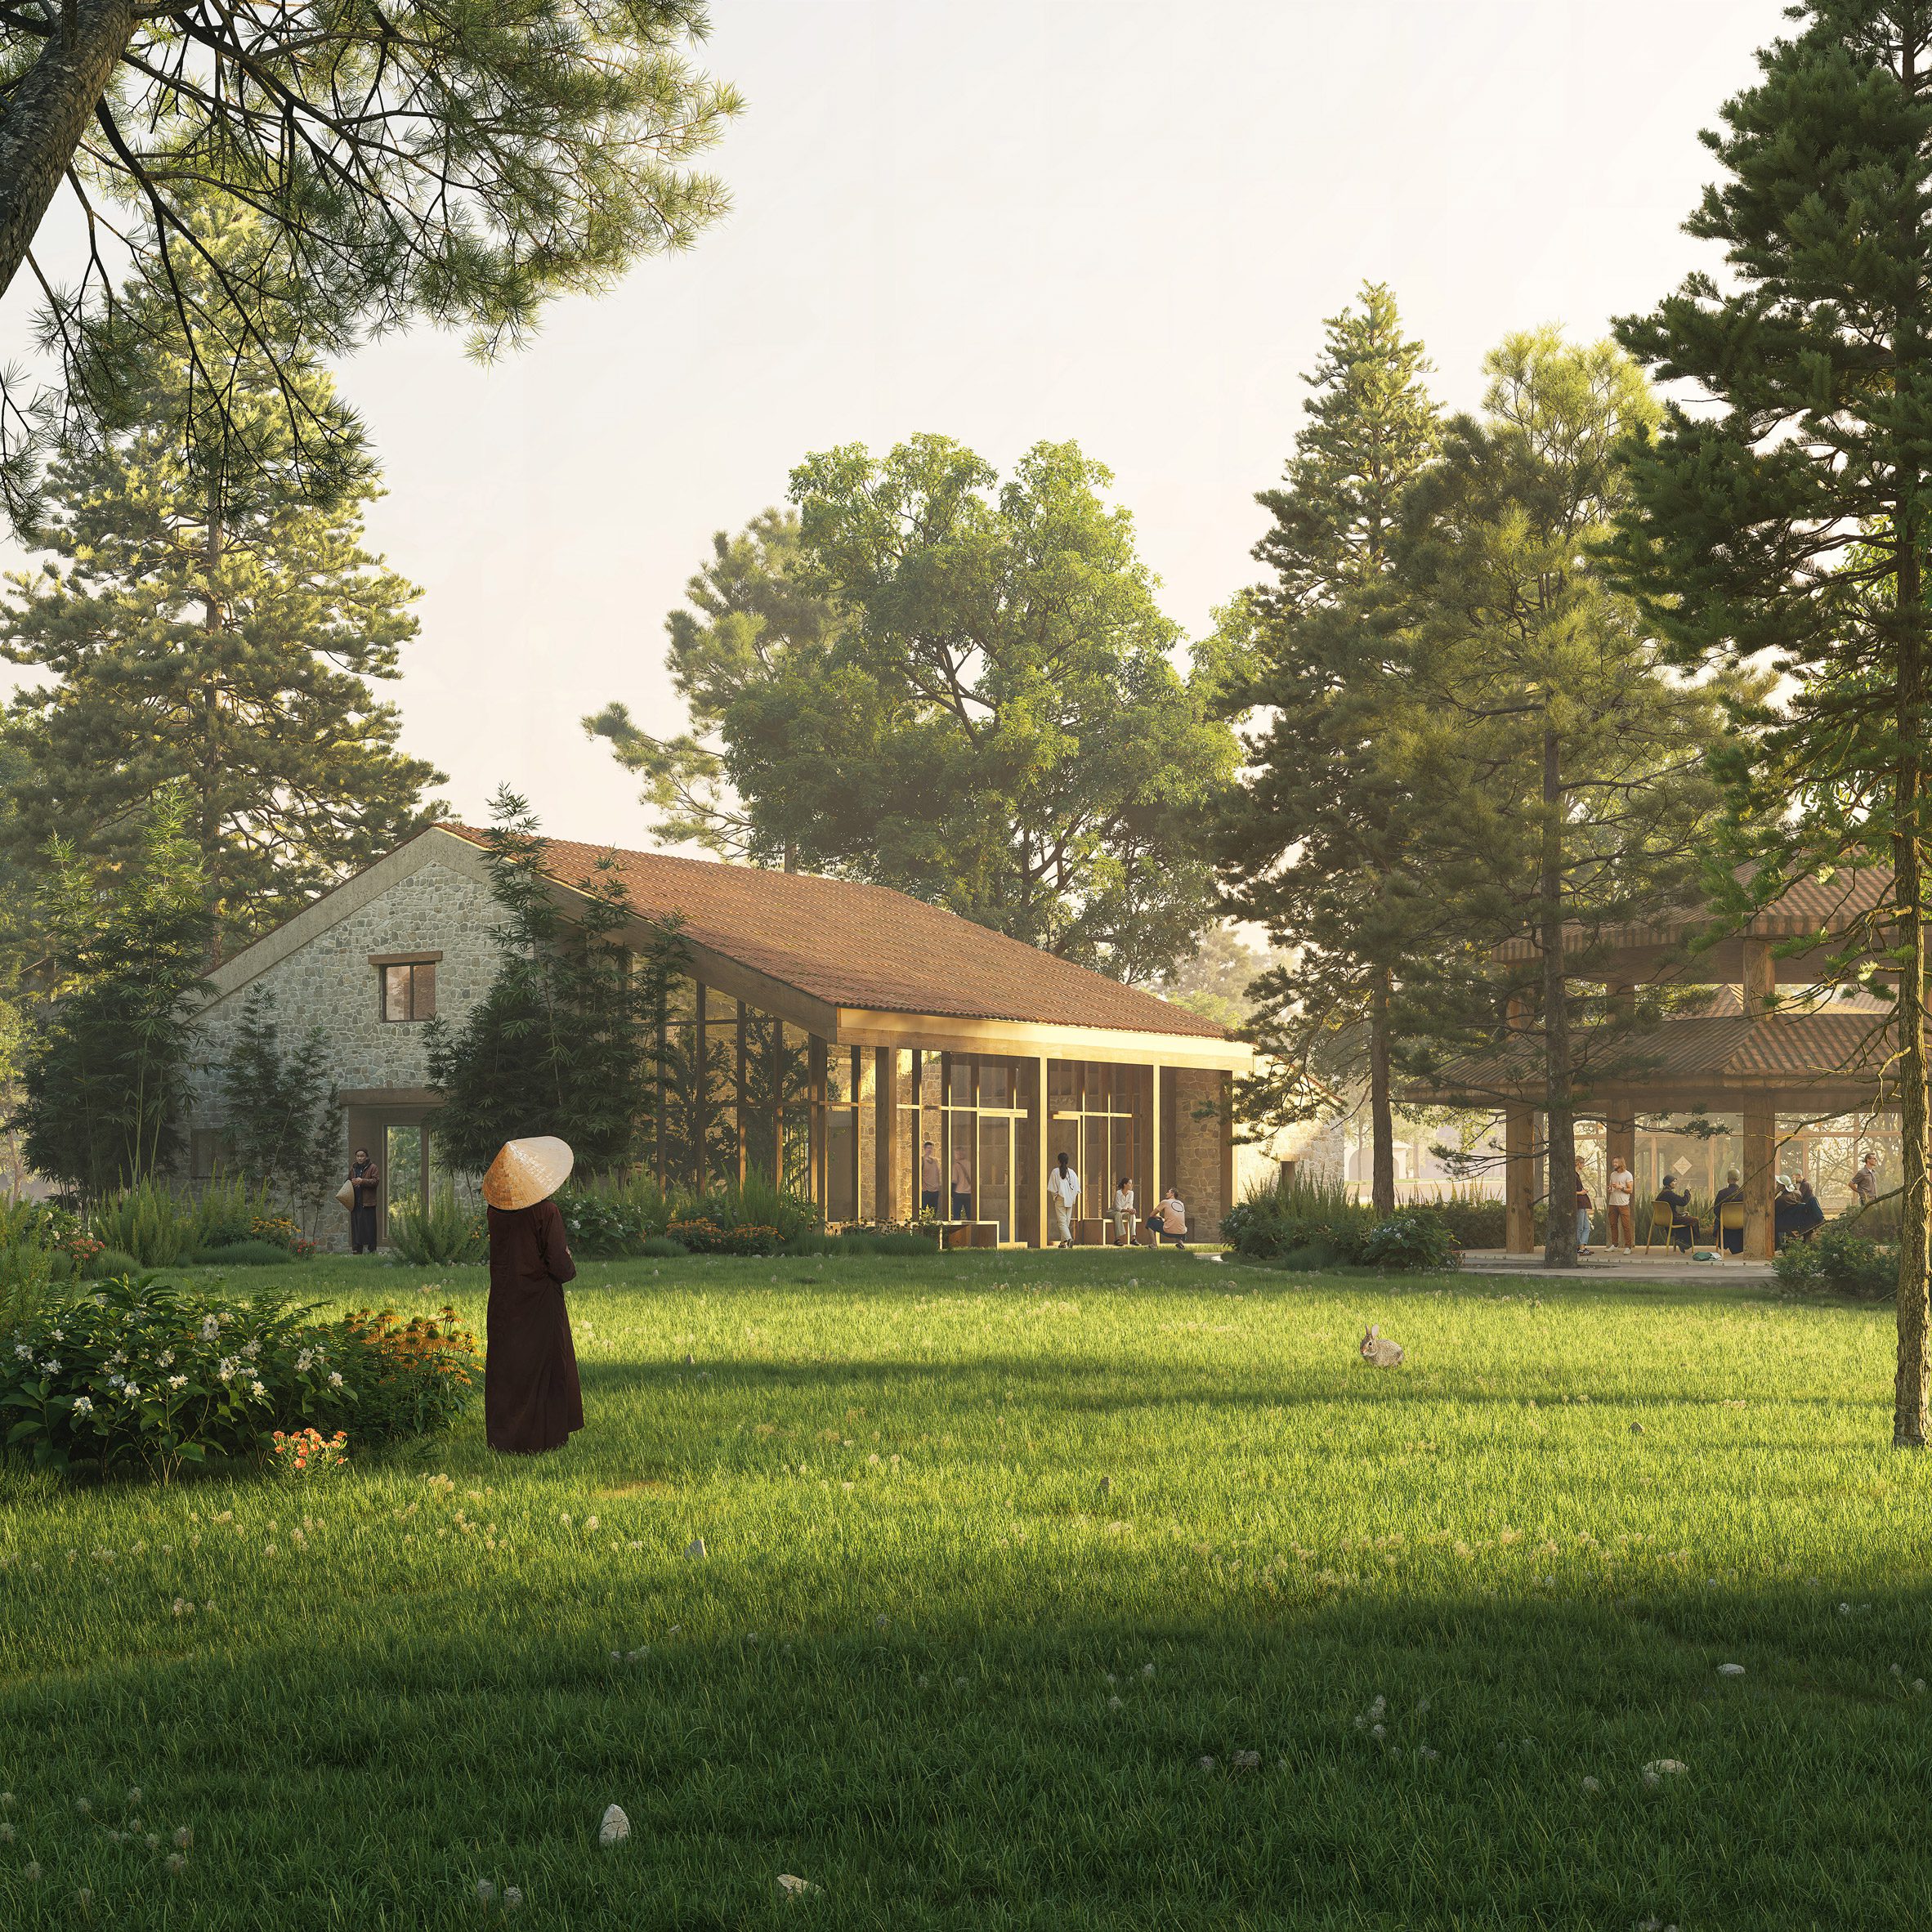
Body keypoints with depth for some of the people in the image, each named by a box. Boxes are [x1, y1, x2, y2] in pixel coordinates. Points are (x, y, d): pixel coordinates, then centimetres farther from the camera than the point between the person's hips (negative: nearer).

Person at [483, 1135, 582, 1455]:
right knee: (542, 1366, 10)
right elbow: (560, 1266, -21)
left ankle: (502, 1434, 22)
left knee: (505, 1368, 14)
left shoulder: (497, 1208, -5)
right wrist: (570, 1267, 3)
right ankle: (541, 1437, 16)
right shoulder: (546, 1212, -21)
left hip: (503, 1304, 4)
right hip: (539, 1305, -4)